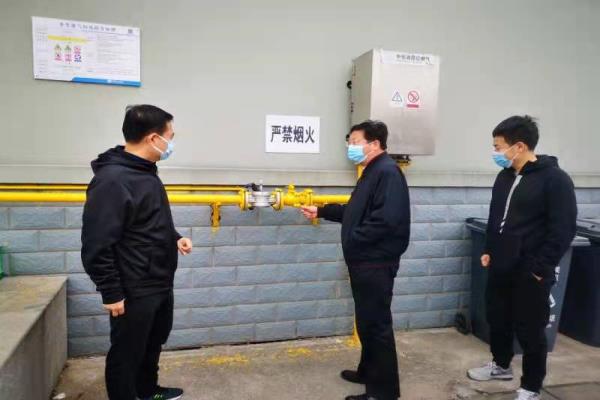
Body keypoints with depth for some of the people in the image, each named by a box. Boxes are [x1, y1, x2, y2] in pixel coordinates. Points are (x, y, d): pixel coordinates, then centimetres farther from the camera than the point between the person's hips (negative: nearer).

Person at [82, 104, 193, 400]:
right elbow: (96, 246, -23)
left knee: (153, 344, 26)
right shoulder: (111, 180, -23)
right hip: (134, 292, -10)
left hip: (160, 285, 10)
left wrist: (173, 238, 4)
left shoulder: (146, 172, 7)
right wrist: (111, 293, -18)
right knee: (127, 353, 10)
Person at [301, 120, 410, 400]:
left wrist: (353, 239, -19)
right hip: (364, 261, 10)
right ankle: (368, 372, 37)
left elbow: (386, 219, -29)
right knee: (367, 321, 20)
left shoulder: (388, 172, -17)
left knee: (376, 324, 0)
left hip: (376, 264, -10)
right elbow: (354, 211, 20)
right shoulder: (372, 172, 16)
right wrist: (321, 212, 18)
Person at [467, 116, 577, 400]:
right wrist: (489, 250, 11)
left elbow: (563, 229, -17)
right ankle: (501, 365, 42)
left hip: (530, 273, -7)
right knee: (497, 320, 19)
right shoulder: (505, 176, 8)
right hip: (501, 268, 7)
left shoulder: (554, 179, -14)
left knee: (529, 330, 6)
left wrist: (540, 268, -17)